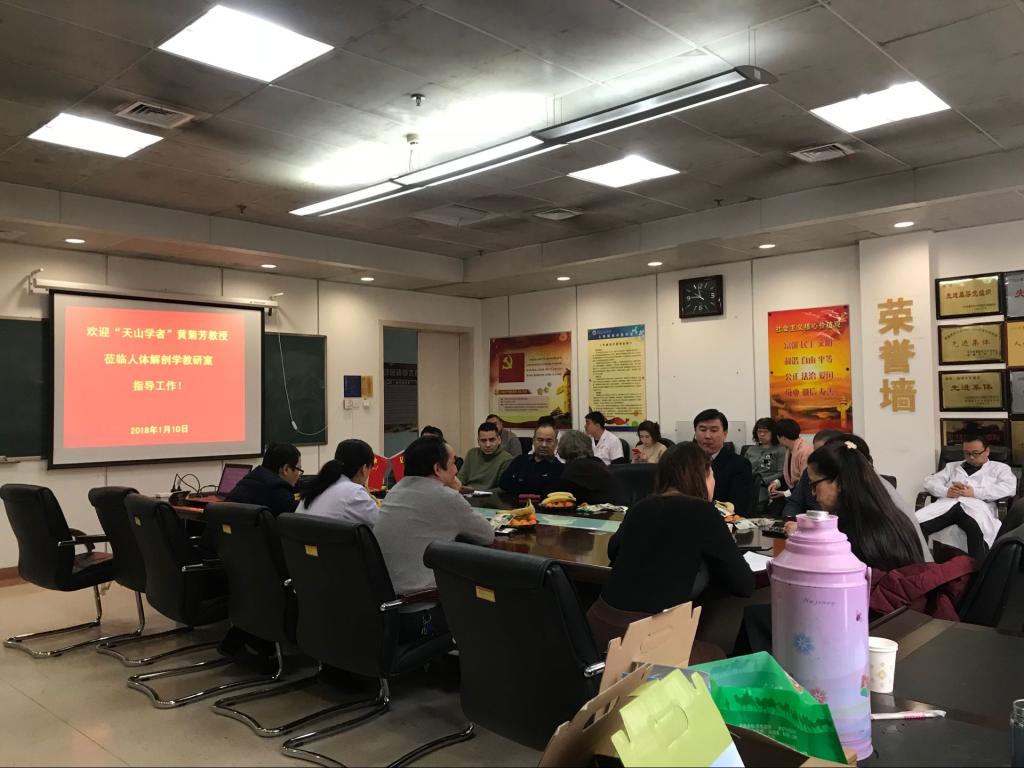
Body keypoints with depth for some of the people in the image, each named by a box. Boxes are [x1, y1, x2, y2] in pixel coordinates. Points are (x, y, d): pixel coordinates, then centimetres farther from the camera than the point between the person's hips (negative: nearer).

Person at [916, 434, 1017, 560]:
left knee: (979, 529, -42)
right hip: (947, 504, 2)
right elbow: (930, 481, 21)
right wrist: (946, 491, -3)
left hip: (978, 506, -2)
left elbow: (1009, 487, 4)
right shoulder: (952, 466, 35)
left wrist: (975, 492, -7)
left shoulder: (999, 468, 26)